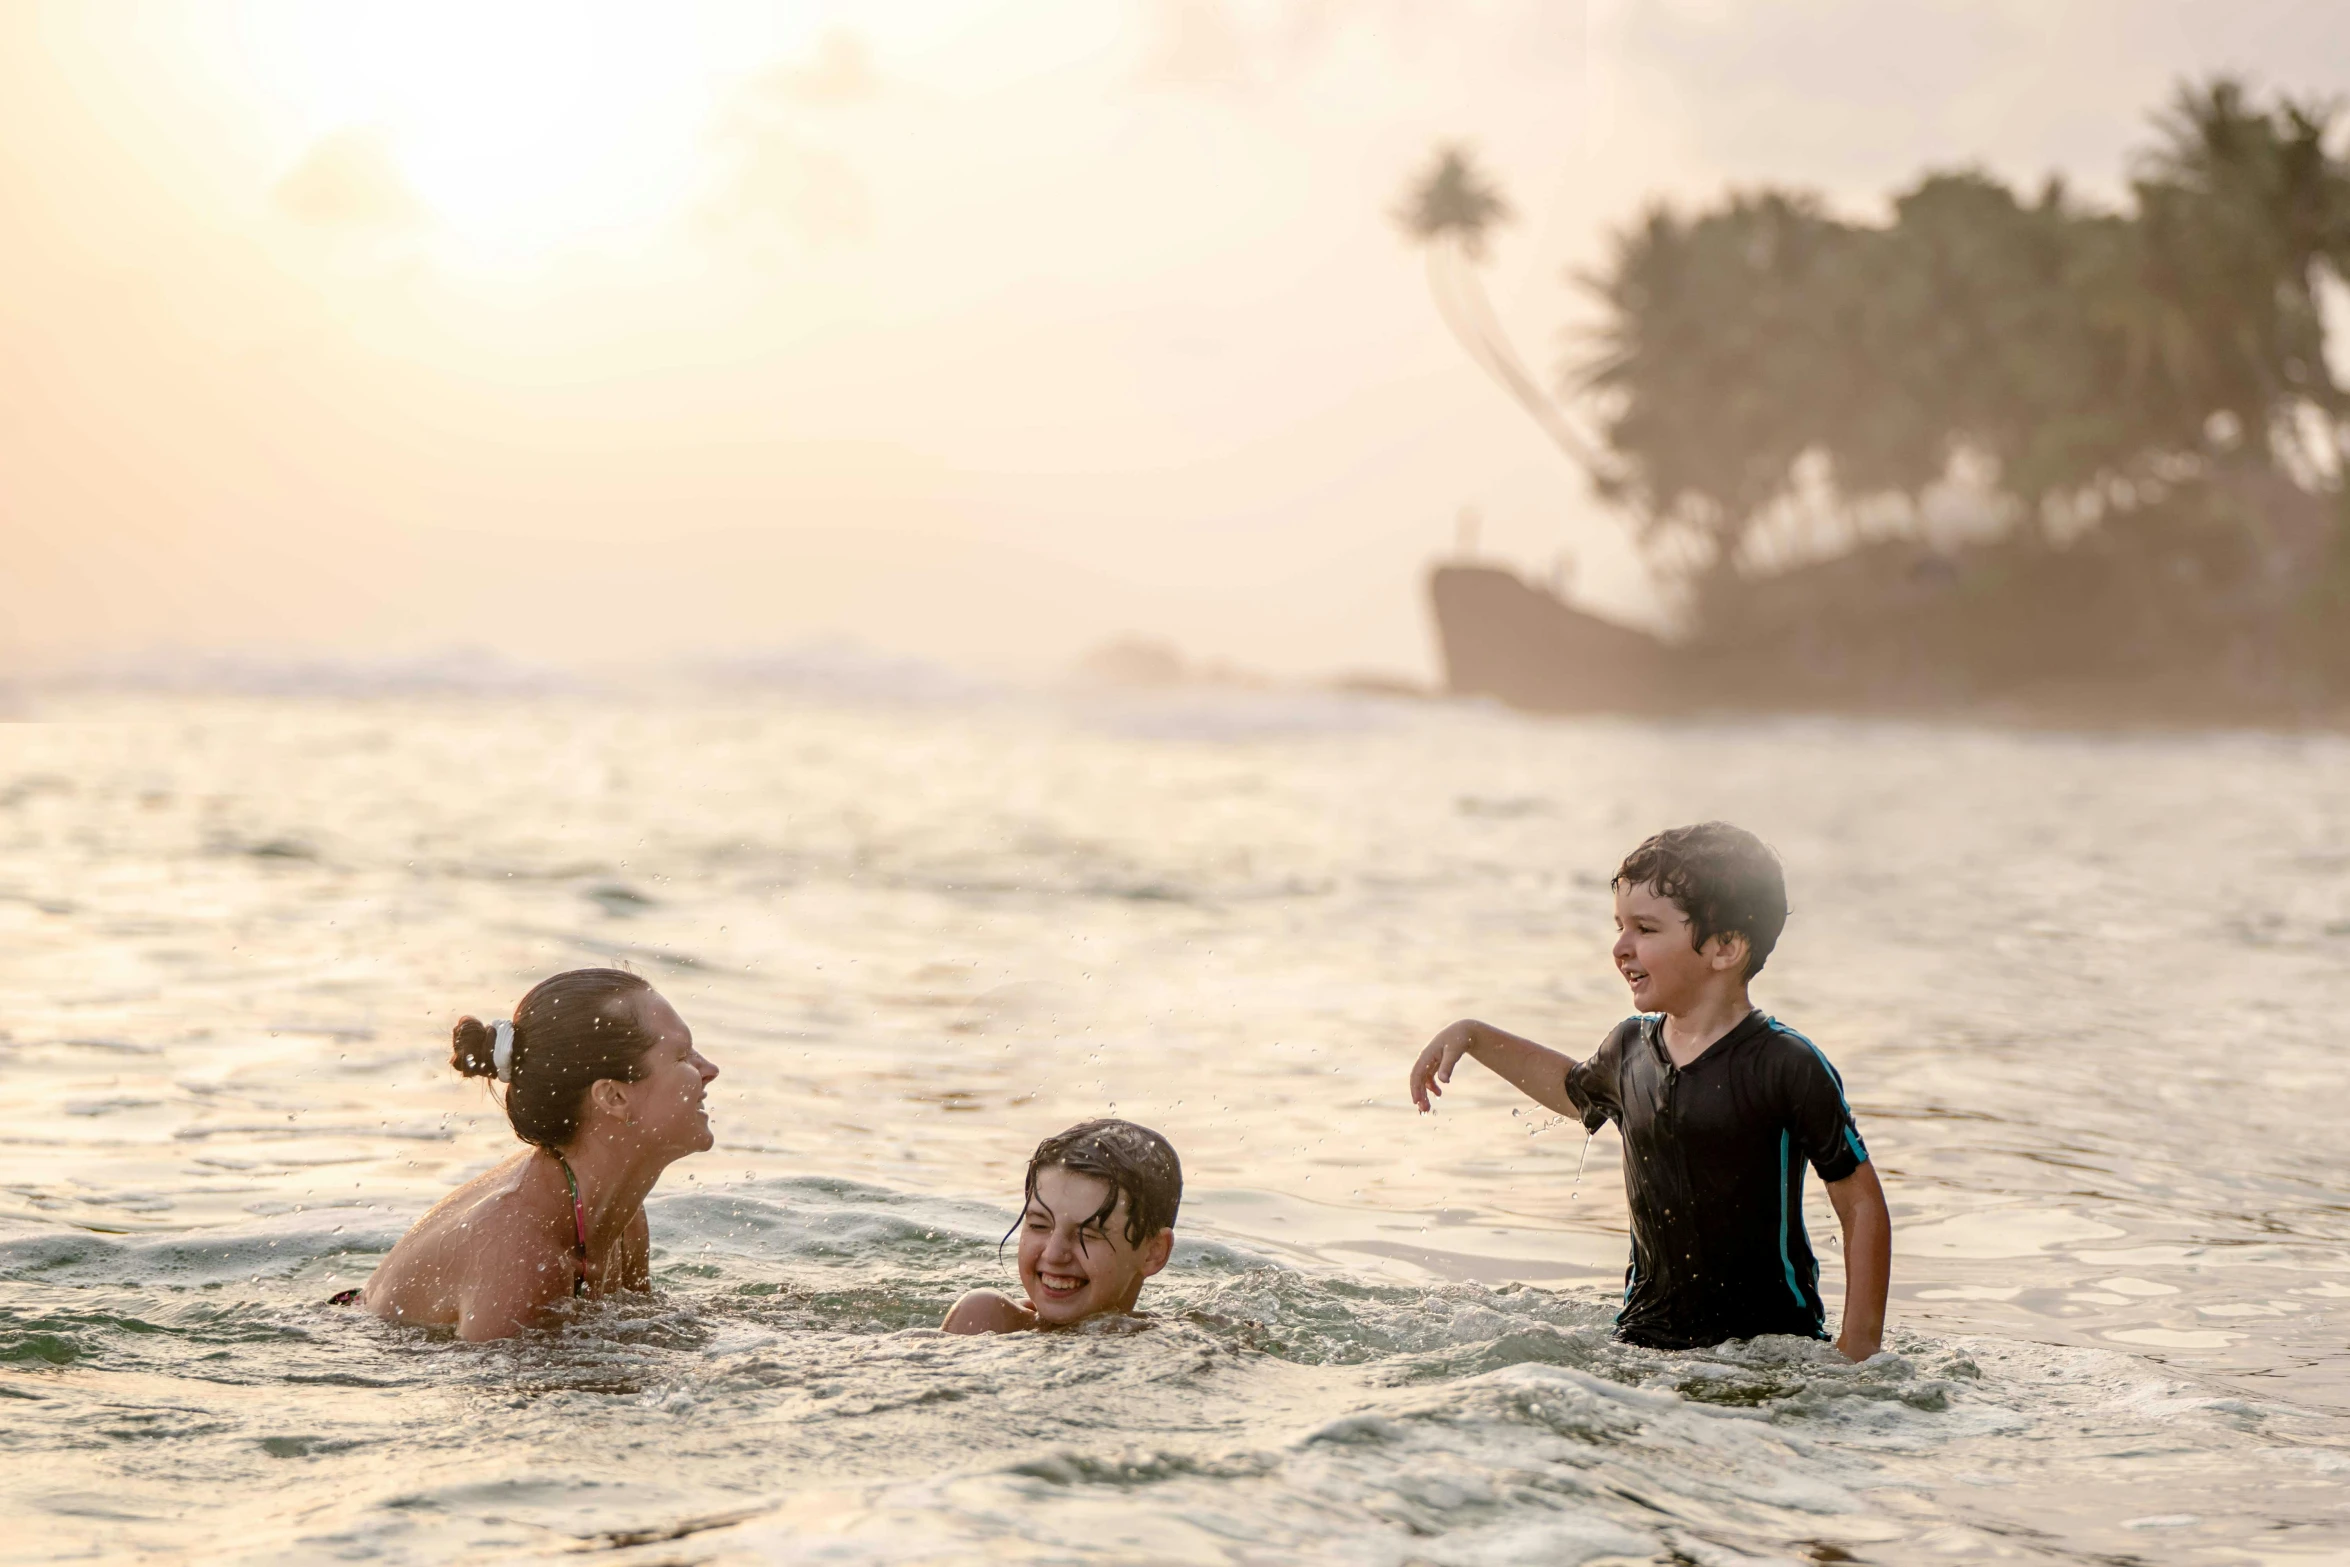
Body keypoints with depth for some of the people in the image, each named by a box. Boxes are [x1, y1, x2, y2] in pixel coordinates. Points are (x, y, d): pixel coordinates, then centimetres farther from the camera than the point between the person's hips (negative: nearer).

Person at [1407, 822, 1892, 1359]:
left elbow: (1863, 1205, -7)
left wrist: (1859, 1349, -10)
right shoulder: (1631, 1047, 8)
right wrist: (1472, 1036, 29)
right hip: (1647, 1336, 5)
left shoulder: (1786, 1065, -11)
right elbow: (1575, 1088, 34)